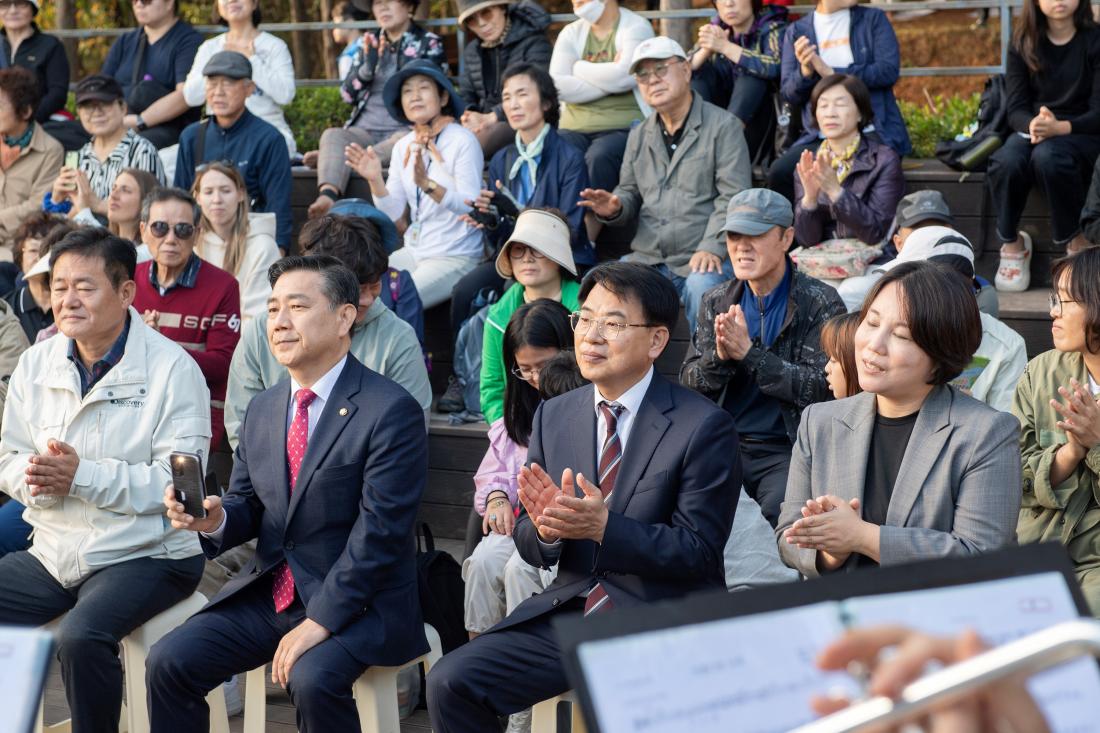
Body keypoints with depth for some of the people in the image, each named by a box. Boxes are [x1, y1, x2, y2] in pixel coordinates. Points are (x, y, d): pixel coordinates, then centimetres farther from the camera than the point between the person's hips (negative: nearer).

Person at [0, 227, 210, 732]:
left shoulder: (172, 369, -10)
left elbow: (178, 482, -17)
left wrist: (82, 476, -24)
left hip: (143, 554, -6)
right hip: (54, 552, 6)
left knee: (81, 636, -31)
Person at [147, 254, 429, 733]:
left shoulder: (390, 411, -13)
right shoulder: (263, 408, 11)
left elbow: (379, 533, -18)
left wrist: (319, 621, -22)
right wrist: (215, 519, -8)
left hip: (357, 603, -6)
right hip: (268, 592, 6)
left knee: (312, 679, -33)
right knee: (169, 662, -9)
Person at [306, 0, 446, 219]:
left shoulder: (429, 43, 8)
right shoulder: (370, 41, 19)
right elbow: (347, 94, 13)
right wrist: (367, 67, -4)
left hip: (405, 130, -3)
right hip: (364, 130, 3)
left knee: (405, 142, -38)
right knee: (332, 134, -29)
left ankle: (331, 156, -35)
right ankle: (328, 195, -54)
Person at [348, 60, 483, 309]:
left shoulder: (462, 141, -10)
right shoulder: (403, 146, 9)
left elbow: (471, 207, -20)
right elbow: (393, 212, 5)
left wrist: (427, 184, -33)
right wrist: (375, 180, -13)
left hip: (455, 258, -6)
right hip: (414, 251, 6)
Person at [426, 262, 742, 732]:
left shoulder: (705, 427, -7)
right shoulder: (552, 417, 9)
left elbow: (697, 551, -11)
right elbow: (528, 544, 11)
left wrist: (603, 526, -24)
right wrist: (544, 526, -14)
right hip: (569, 612, 5)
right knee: (449, 682, -11)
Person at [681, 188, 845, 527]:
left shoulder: (820, 303, -1)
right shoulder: (716, 302, 12)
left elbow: (820, 388, -10)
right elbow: (688, 383, 9)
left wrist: (748, 353, -17)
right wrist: (719, 355, -13)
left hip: (789, 449, -3)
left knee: (776, 512, -32)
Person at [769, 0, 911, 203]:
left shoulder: (873, 19, 9)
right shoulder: (796, 31, 12)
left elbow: (889, 70, -5)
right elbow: (790, 96, 6)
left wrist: (831, 73, -11)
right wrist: (805, 71, -16)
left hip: (872, 132, -2)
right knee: (780, 174, -24)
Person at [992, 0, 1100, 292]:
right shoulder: (1023, 43, 4)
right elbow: (1016, 109, -1)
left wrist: (1059, 127, -29)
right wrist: (1033, 124, -26)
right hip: (1032, 131, 2)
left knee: (1047, 156, -37)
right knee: (1006, 161, -33)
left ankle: (1076, 243, -20)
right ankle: (1011, 243, -12)